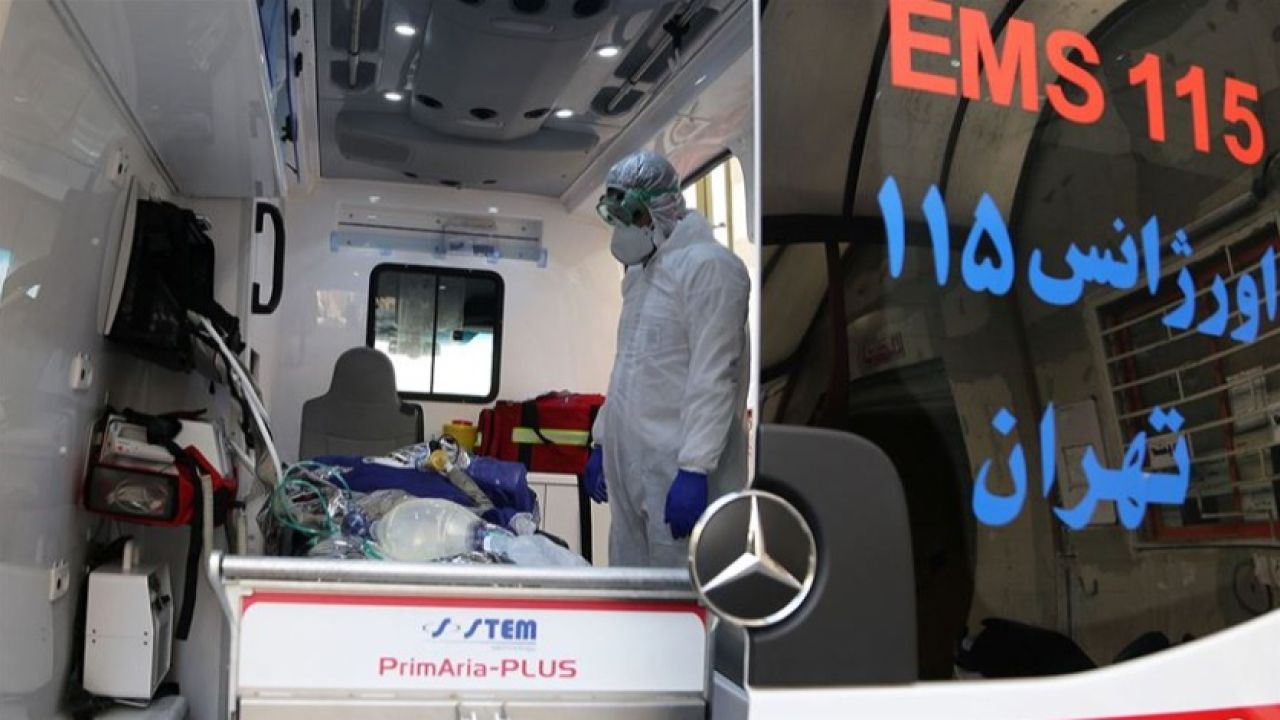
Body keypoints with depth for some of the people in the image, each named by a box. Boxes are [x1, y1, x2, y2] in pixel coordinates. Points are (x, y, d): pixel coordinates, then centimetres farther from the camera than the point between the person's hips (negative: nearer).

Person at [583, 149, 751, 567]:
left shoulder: (708, 265, -10)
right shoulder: (638, 272, 19)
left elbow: (713, 378, -17)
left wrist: (695, 469, -21)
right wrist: (602, 442, 22)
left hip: (679, 469, -9)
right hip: (629, 464, 9)